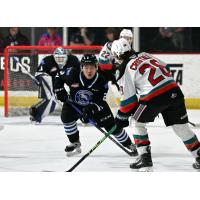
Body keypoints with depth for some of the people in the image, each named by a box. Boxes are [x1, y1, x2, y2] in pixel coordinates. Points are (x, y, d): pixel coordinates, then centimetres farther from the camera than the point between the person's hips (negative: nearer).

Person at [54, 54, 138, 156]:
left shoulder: (101, 81, -24)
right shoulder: (73, 75, -25)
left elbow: (100, 101, -24)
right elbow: (59, 79, -6)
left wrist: (91, 109, -40)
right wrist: (60, 91, -20)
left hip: (95, 105, -1)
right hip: (74, 103, 1)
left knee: (111, 125, -4)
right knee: (66, 117, -24)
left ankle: (129, 144, 15)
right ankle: (75, 143, -2)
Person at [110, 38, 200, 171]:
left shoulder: (124, 69, 2)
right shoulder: (144, 55, 21)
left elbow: (128, 98, 1)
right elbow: (165, 68, 25)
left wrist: (122, 116, 13)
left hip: (155, 97, -6)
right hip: (174, 90, 6)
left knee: (136, 122, 15)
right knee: (181, 126, 16)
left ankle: (144, 157, 8)